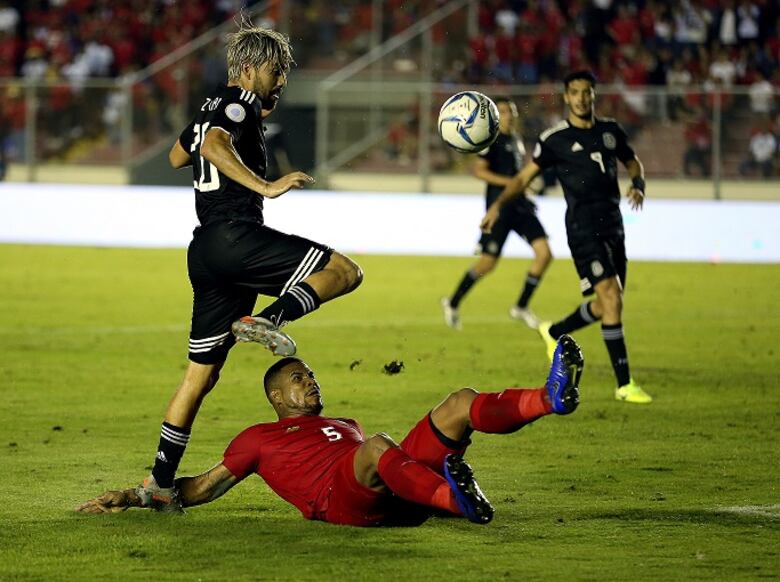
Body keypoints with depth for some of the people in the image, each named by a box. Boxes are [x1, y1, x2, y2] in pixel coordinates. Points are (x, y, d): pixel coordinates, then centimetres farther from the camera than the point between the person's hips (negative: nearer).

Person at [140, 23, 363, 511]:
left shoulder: (213, 106, 24)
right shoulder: (240, 102, -3)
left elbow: (177, 157, 43)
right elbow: (214, 146, -24)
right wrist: (265, 186, -33)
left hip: (205, 252, 9)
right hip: (235, 237, -9)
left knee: (202, 374, 11)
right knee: (345, 271, -14)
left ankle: (161, 481, 9)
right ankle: (269, 320, -33)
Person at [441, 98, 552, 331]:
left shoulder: (516, 140, 16)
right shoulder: (492, 139, -9)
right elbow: (479, 170, -17)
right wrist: (511, 182, -22)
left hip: (519, 204, 8)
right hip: (499, 206, -8)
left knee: (544, 253, -4)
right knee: (488, 261, -5)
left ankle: (521, 307, 8)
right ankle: (452, 303, 14)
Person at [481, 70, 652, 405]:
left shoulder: (611, 131, 11)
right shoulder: (555, 138, -3)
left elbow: (633, 163, 24)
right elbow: (524, 176, 2)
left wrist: (638, 186, 2)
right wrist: (498, 204, -12)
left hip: (612, 224, 6)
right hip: (582, 226, -6)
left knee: (606, 305, 11)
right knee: (611, 297, -17)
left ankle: (553, 333, 38)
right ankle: (624, 384, -14)